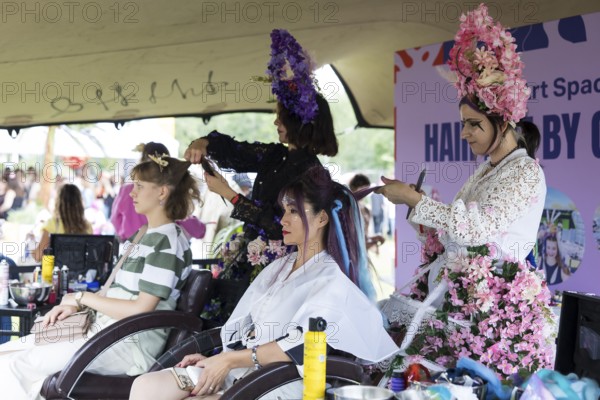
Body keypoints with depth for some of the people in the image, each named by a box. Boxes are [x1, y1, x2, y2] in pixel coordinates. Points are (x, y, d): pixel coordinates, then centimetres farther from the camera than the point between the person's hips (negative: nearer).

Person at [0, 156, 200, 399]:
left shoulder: (167, 242, -12)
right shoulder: (145, 236, 18)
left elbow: (141, 309, -18)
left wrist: (82, 297, -8)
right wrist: (77, 306, 3)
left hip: (130, 346, -10)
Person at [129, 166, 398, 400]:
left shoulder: (331, 281, -5)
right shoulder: (278, 268, 20)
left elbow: (300, 347, -17)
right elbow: (242, 329, 16)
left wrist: (229, 359, -16)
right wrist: (216, 359, -3)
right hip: (236, 369, 8)